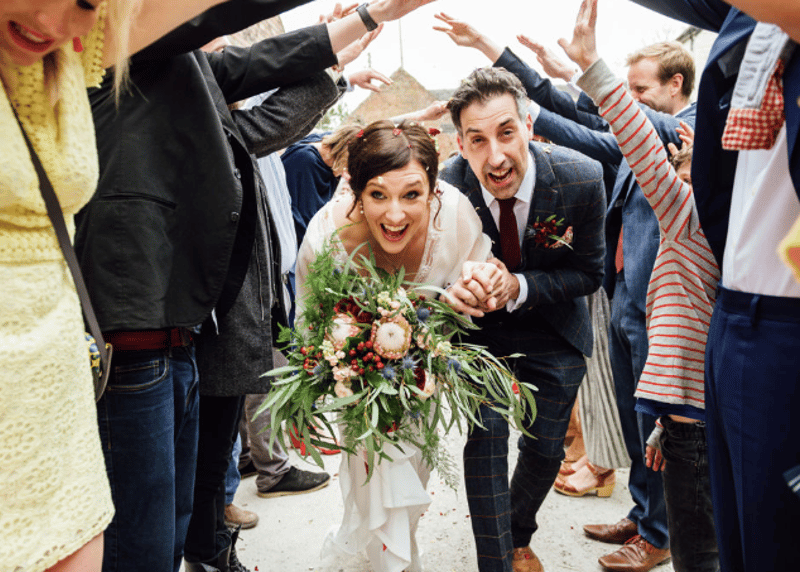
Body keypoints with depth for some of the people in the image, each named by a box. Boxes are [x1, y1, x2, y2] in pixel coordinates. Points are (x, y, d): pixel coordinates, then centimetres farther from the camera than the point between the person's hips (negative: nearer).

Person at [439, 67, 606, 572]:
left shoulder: (582, 179, -26)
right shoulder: (445, 189, -27)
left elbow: (589, 273, -14)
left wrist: (520, 287, -31)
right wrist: (458, 290, -39)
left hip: (554, 327, 2)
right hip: (481, 327, -1)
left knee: (546, 449, 11)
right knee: (486, 438, -12)